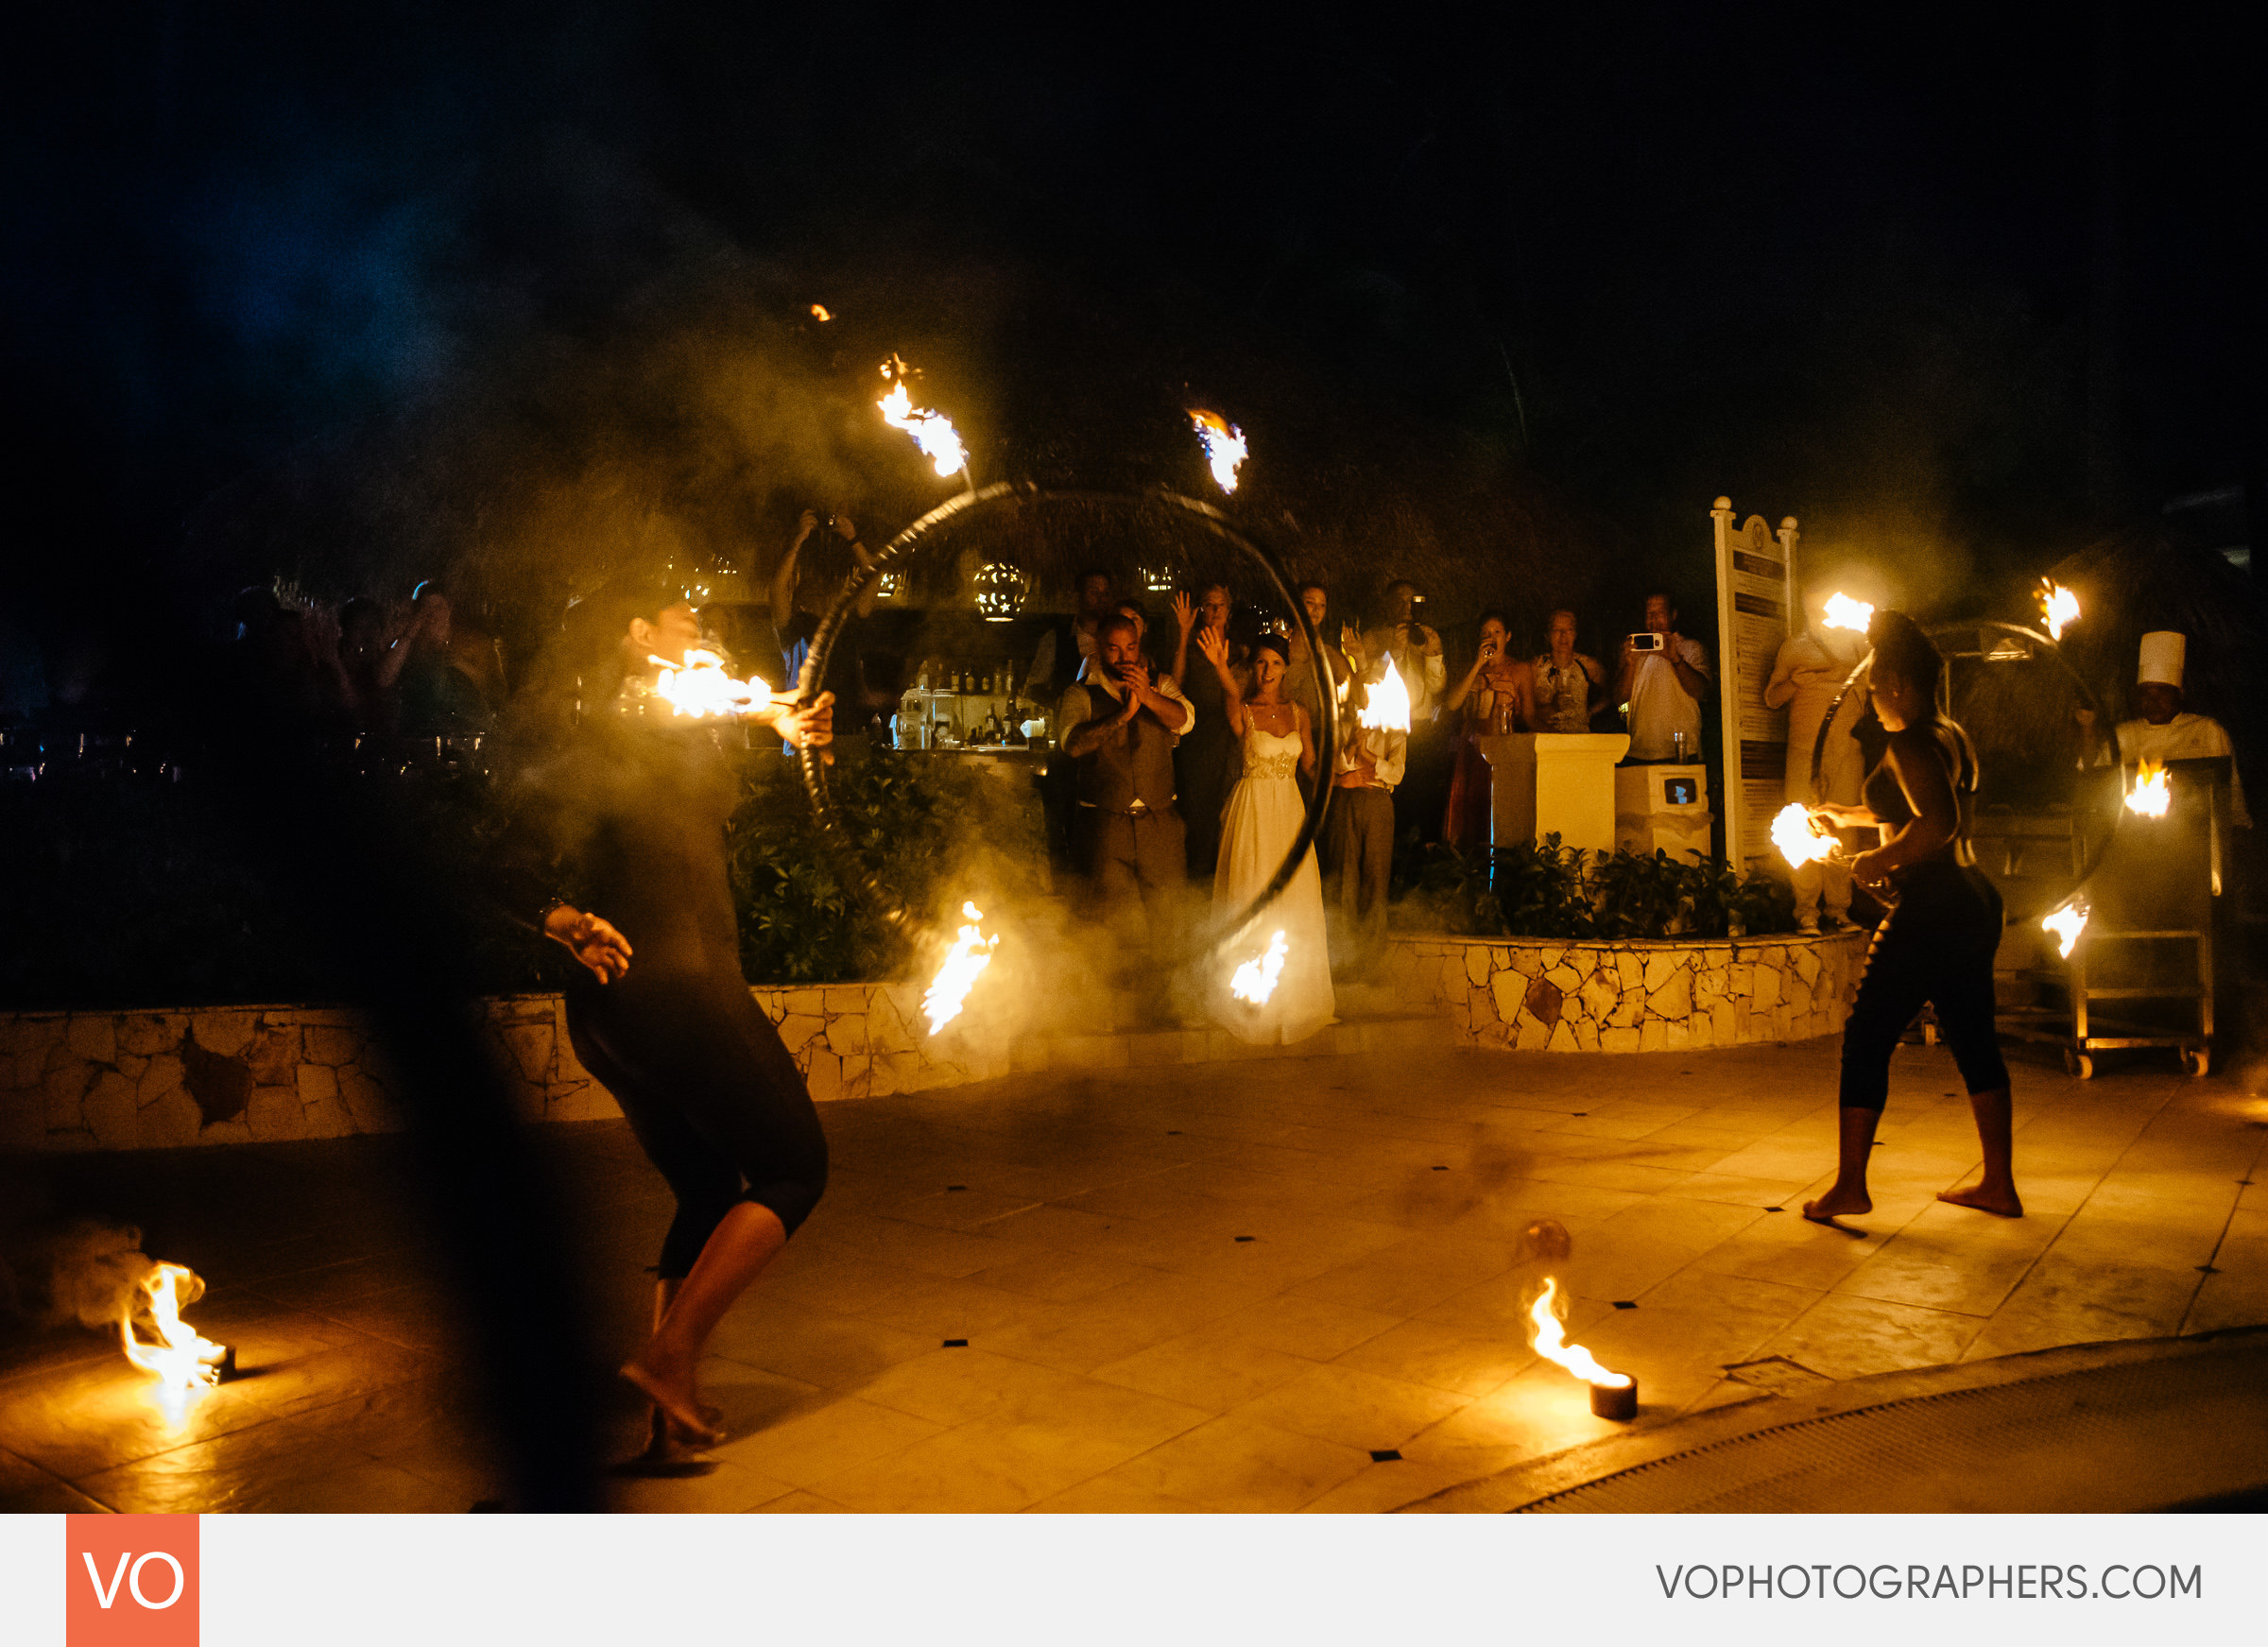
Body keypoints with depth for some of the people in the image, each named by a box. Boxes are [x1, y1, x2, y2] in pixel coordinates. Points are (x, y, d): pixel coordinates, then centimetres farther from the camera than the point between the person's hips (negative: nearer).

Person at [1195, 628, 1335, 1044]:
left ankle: (1295, 992, 24)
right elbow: (1233, 694, -30)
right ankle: (1252, 997, 12)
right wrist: (1220, 667, -52)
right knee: (1252, 903, -1)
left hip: (1290, 810, 4)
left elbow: (1310, 765, 13)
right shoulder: (1242, 712, -6)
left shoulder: (1298, 714, 8)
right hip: (1252, 810, -4)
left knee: (1295, 904, 8)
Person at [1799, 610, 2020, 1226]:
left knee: (1866, 1039, -2)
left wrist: (1880, 860, -15)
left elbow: (1939, 824, -28)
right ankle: (1999, 1184, 20)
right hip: (1974, 902, 10)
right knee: (1974, 1041, 14)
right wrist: (1852, 815, 36)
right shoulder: (1954, 737, 15)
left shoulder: (1911, 743, -14)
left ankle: (1850, 1186, 0)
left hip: (1930, 907, -10)